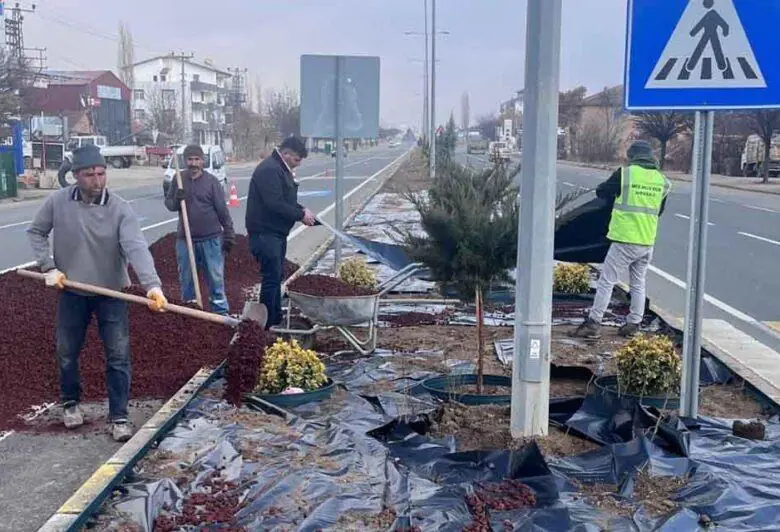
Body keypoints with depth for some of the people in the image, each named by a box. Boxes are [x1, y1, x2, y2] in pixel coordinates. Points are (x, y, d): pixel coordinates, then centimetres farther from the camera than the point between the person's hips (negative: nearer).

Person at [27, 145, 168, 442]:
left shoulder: (120, 209, -17)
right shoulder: (57, 202, -10)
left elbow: (136, 248, -29)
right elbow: (36, 232, 6)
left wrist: (152, 285, -44)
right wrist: (48, 267, -7)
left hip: (111, 293, -2)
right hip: (71, 293, 2)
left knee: (119, 357, -1)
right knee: (67, 354, 16)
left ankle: (119, 417, 12)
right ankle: (70, 403, 40)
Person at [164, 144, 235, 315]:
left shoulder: (211, 181, -3)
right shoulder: (178, 179, 4)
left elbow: (222, 210, -2)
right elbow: (168, 204, 8)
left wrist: (229, 234, -4)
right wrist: (176, 200, -15)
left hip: (211, 239, -3)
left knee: (216, 278, 1)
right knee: (186, 279, 12)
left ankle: (221, 312, 10)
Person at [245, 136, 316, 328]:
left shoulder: (282, 169, 16)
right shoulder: (269, 170, -19)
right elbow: (275, 204, -26)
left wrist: (302, 210, 5)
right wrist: (301, 215, -16)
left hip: (278, 232, 11)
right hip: (265, 233, -11)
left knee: (277, 276, 16)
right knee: (272, 277, -8)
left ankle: (277, 320, 25)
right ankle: (267, 325, -1)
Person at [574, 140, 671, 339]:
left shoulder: (625, 173, -9)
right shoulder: (662, 180, 7)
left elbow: (601, 192, 3)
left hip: (625, 240, -5)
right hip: (648, 242, 5)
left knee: (606, 281, 0)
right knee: (638, 284, 16)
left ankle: (593, 323, -1)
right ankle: (633, 324, 20)